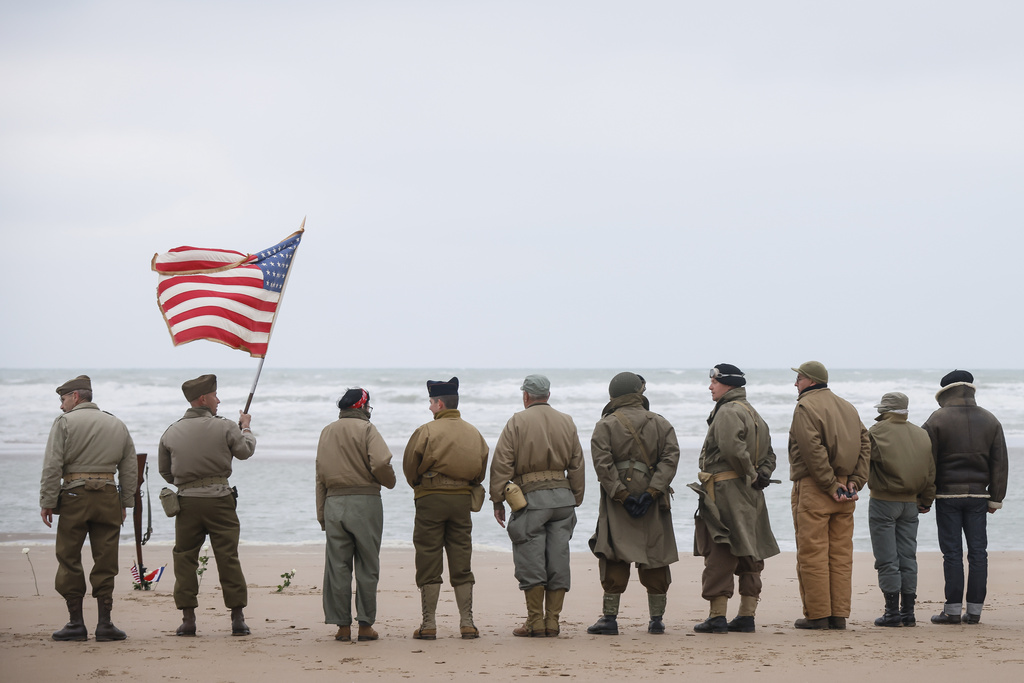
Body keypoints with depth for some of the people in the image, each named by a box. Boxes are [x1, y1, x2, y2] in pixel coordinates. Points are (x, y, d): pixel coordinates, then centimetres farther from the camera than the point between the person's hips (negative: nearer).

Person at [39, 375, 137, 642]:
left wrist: (47, 502, -5)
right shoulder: (117, 425, 13)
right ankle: (104, 623, 4)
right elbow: (130, 469, 14)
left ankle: (76, 623, 5)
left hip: (74, 496, -3)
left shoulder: (65, 422, -2)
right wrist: (125, 502, 19)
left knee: (69, 561, 5)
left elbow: (52, 466, -8)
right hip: (108, 497, 3)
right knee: (105, 562, 6)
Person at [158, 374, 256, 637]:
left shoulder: (171, 433, 3)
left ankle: (188, 619, 5)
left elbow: (165, 472, 12)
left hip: (186, 500, 2)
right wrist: (246, 427, 31)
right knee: (228, 558, 3)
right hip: (219, 498, -2)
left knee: (184, 558, 8)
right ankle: (238, 619, 4)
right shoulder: (225, 428, -5)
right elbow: (246, 450, 12)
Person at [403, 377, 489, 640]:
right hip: (463, 500, 4)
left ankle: (429, 625, 2)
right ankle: (467, 623, 6)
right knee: (461, 565, 9)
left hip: (431, 500, -4)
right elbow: (482, 468, 11)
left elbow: (410, 465, -4)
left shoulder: (427, 431, -9)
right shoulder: (474, 433, 7)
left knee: (429, 563, 2)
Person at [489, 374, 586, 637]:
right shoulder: (566, 422, 12)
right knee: (558, 560, 6)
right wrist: (575, 500, 20)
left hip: (531, 496, -4)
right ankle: (552, 621, 6)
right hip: (563, 496, 4)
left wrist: (498, 500, 0)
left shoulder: (518, 422, -1)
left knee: (531, 560, -1)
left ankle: (535, 622, -1)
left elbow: (502, 464, -5)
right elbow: (577, 465, 14)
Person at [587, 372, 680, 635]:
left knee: (614, 559, -1)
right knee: (655, 558, 8)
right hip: (654, 504, 2)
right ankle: (657, 619, 10)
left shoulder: (605, 425, 1)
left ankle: (610, 618, -5)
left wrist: (621, 495, -10)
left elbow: (603, 463, -10)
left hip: (617, 502, -2)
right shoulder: (660, 424, 7)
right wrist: (652, 492, -11)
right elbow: (670, 458, -5)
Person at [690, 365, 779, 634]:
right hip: (750, 494, 10)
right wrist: (761, 475, 6)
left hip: (726, 490, -10)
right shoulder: (753, 414, 20)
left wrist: (752, 475, -16)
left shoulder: (728, 412, -12)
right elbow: (768, 454, 21)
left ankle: (717, 616, -7)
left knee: (719, 554, -7)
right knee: (749, 553, 10)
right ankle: (747, 615, 12)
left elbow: (732, 448, -27)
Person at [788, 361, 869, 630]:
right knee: (841, 554, 8)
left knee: (812, 554, -3)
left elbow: (813, 451, -18)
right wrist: (854, 481, 1)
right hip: (845, 491, 7)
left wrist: (830, 485, -15)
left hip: (813, 488, -7)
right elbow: (865, 444, 8)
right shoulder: (847, 407, 16)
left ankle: (817, 615, -3)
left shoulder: (806, 407, -8)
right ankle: (839, 615, 9)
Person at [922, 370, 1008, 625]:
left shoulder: (937, 420, -5)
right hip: (978, 495, 3)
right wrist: (995, 498, 12)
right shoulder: (990, 421, 7)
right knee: (978, 552, 5)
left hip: (947, 494, -3)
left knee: (952, 553, -2)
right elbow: (999, 463, 8)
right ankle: (974, 610, 4)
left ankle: (952, 609, -2)